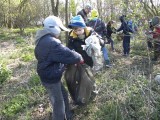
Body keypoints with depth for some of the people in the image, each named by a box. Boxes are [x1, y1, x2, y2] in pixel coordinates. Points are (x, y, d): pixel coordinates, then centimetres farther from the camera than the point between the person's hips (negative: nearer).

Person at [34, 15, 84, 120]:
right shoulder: (52, 43, -30)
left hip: (50, 75, 11)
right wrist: (79, 58, -9)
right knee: (58, 102, 7)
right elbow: (68, 55, -29)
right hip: (51, 78, -11)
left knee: (63, 95, 26)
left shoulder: (44, 40, 6)